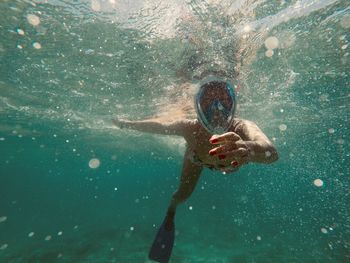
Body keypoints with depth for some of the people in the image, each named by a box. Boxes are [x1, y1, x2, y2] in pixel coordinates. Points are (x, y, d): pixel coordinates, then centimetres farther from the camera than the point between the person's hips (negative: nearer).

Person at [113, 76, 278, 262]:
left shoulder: (241, 127, -45)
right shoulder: (190, 127, -41)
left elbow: (272, 153, -62)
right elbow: (159, 126, -24)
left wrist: (248, 148, -86)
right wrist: (127, 124, -12)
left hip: (229, 159, 1)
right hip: (197, 158, 0)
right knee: (184, 193, 6)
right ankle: (170, 214, 42)